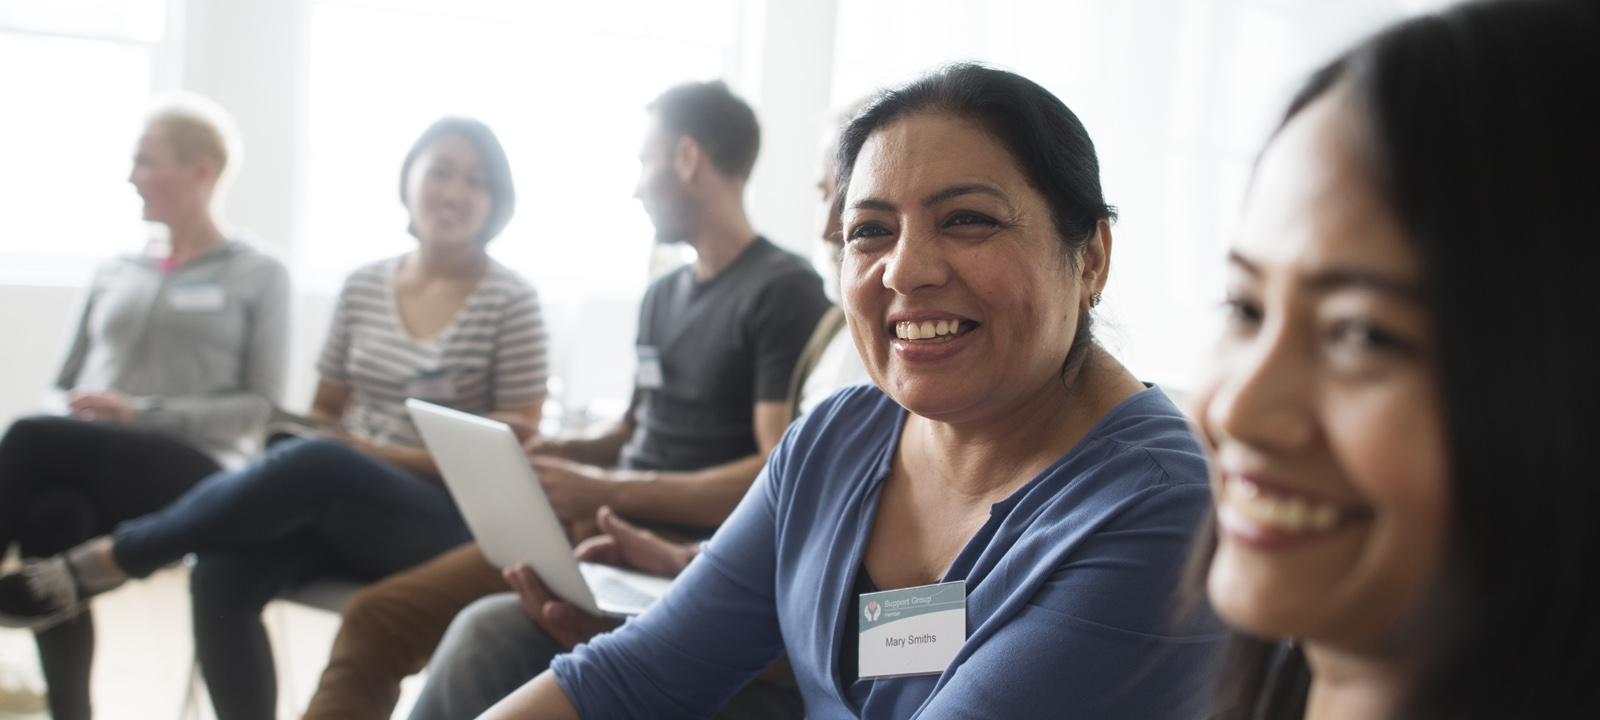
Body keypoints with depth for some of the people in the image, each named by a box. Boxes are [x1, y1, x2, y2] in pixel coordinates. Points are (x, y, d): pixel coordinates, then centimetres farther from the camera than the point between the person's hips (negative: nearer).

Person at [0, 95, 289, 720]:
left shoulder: (258, 275, 6)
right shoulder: (115, 271, 21)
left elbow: (261, 406, -2)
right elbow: (65, 385, 21)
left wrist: (143, 413, -15)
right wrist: (68, 411, -5)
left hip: (191, 474, -4)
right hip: (85, 464, 4)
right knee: (51, 516, -33)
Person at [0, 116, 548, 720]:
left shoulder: (510, 301, -3)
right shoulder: (364, 286, 12)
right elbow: (323, 412, 17)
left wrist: (392, 456, -14)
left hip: (445, 521, -4)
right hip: (335, 503, 5)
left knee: (308, 463, -35)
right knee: (223, 574, -27)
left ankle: (106, 562, -18)